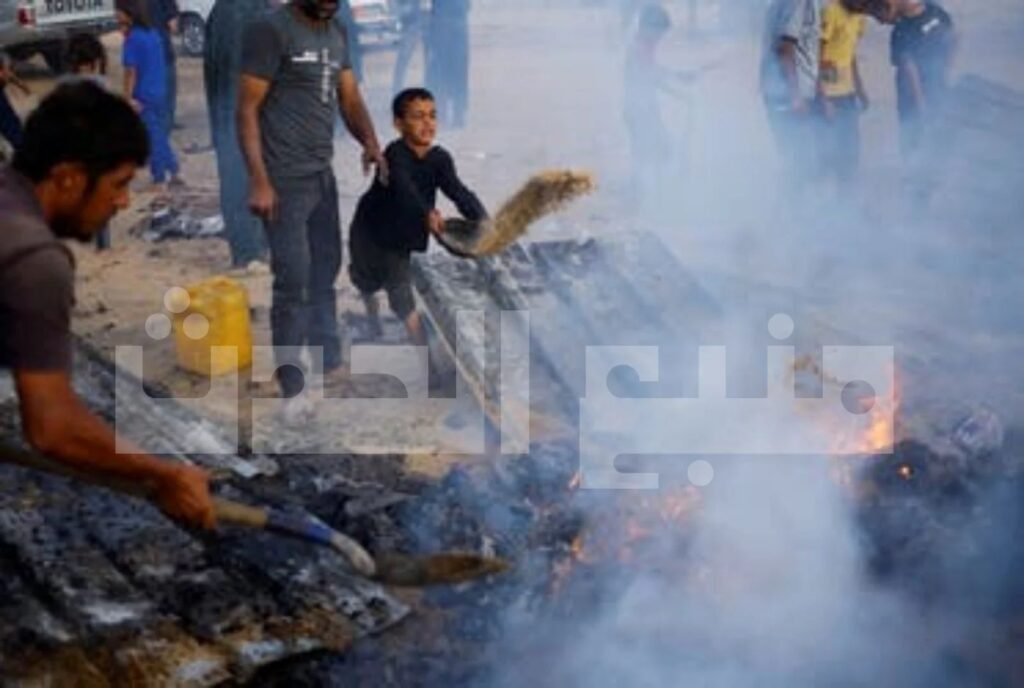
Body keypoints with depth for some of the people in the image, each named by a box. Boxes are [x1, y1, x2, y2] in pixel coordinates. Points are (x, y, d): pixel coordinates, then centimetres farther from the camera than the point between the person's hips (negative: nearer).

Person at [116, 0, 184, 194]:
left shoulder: (132, 39, -15)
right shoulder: (153, 34, 7)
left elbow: (131, 71, -18)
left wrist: (128, 97, -15)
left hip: (143, 97, -7)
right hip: (160, 93, 7)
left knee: (152, 138, 0)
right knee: (161, 134, 18)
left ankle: (160, 180, 5)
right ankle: (173, 173, 23)